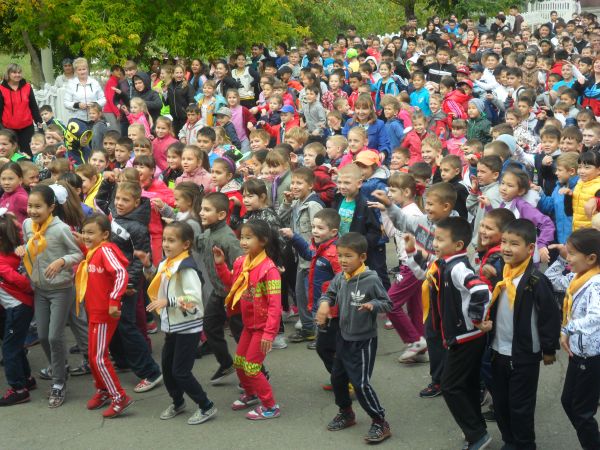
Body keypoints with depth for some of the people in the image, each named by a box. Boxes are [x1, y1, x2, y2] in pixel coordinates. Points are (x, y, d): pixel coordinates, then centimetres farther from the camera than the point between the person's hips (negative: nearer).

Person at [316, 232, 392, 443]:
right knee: (337, 376, 19)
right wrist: (324, 304, -12)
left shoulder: (372, 280, -21)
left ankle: (380, 422, 7)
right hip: (344, 337, 7)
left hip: (364, 340, -7)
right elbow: (329, 294, 9)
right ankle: (346, 413, 40)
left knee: (361, 383, -8)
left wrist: (373, 305, -33)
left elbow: (387, 303, -14)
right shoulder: (340, 278, -4)